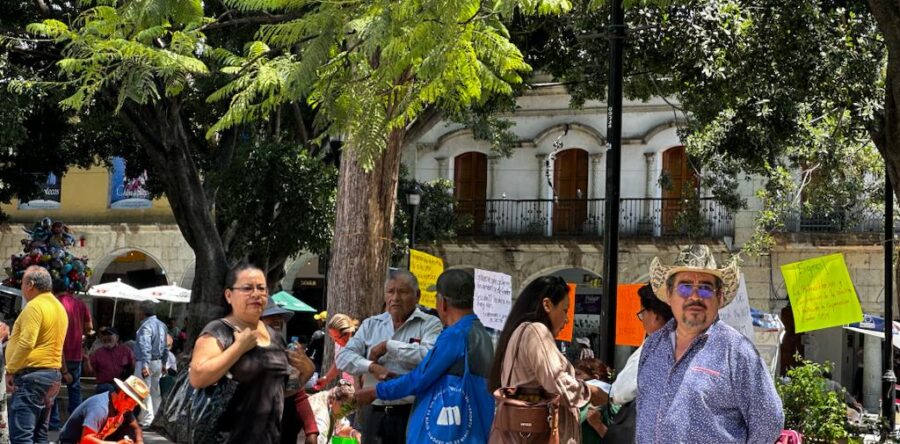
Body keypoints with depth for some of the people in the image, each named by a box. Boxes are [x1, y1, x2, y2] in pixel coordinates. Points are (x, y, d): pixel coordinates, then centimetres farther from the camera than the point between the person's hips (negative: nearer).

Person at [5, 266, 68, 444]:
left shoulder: (34, 306, -13)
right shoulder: (59, 307, 17)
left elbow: (26, 343, -22)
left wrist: (10, 370, -13)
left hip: (32, 375, -10)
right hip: (53, 373, 10)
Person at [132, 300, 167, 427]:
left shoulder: (146, 326, -17)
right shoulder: (162, 325, 10)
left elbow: (145, 347, -26)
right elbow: (165, 346, 16)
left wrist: (144, 365, -32)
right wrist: (164, 362, 23)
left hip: (145, 363, -8)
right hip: (158, 363, 8)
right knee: (155, 391, 16)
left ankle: (146, 420, -4)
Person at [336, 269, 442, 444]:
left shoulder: (429, 324, -1)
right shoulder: (370, 324, 14)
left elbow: (429, 356, -20)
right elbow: (344, 357, 6)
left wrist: (388, 346, -11)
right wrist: (372, 367, -13)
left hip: (412, 414, -5)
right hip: (375, 414, 5)